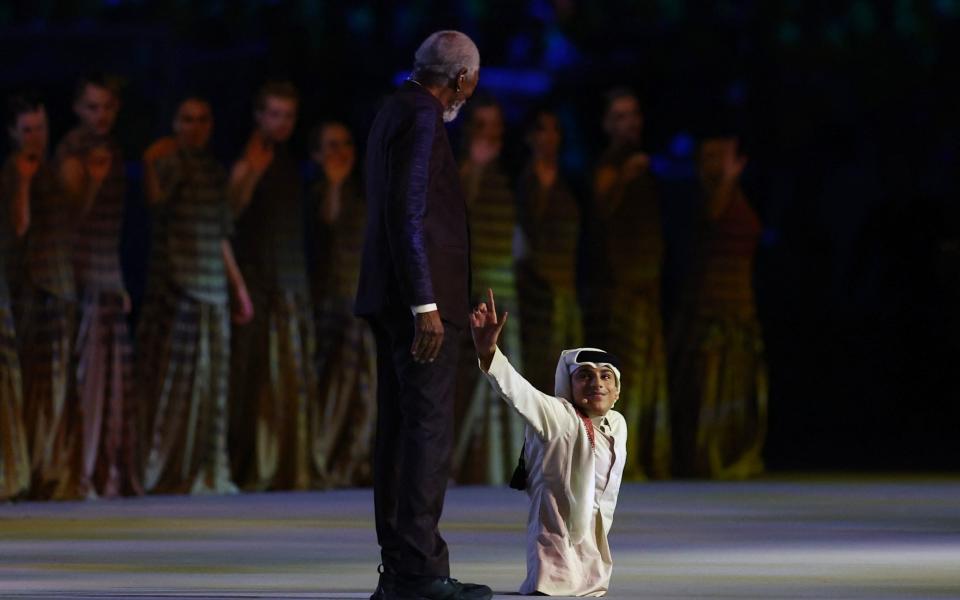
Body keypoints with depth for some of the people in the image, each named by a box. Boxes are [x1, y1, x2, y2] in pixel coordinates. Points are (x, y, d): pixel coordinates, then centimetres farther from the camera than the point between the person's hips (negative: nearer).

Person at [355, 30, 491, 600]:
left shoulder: (395, 114, 17)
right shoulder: (420, 119, -13)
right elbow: (407, 215, -20)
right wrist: (425, 305, -23)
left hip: (395, 301, 10)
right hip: (419, 301, -10)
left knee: (401, 430, 8)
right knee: (429, 430, -10)